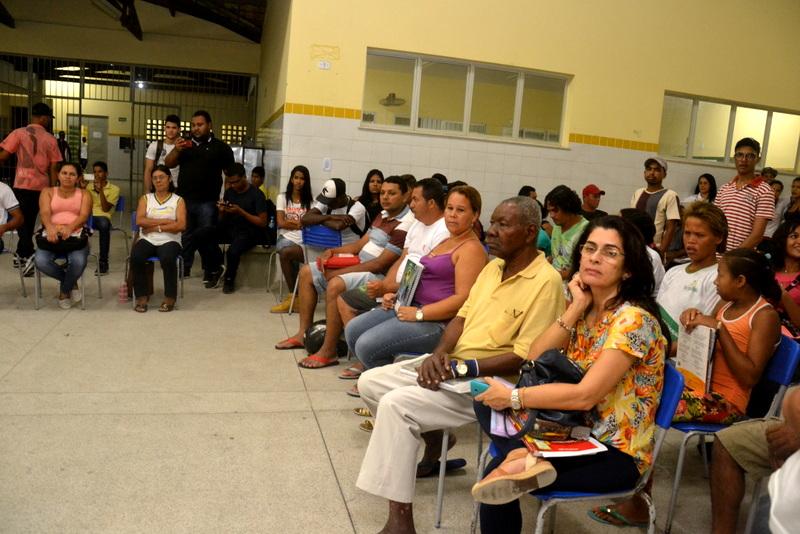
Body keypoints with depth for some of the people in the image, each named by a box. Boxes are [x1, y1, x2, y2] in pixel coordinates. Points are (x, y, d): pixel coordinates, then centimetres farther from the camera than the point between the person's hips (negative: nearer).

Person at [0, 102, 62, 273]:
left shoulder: (19, 133, -3)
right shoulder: (51, 140, 2)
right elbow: (53, 169, 3)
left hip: (22, 184, -2)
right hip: (41, 186, 2)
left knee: (21, 220, 3)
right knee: (30, 221, 16)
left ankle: (29, 255, -14)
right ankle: (21, 255, 27)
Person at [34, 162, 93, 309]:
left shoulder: (84, 195, 15)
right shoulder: (48, 192, 16)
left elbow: (84, 215, -5)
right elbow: (44, 212, -3)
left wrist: (69, 227, -28)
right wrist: (49, 227, -27)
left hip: (76, 235, -1)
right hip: (52, 235, 1)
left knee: (78, 261, -34)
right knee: (40, 261, -31)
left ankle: (65, 290, 0)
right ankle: (71, 282, 1)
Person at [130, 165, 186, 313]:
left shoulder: (178, 200, 9)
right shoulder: (145, 198, 14)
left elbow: (181, 225, -7)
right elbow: (140, 221, -3)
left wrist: (156, 227, -10)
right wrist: (165, 221, -10)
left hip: (169, 241, -2)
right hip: (147, 240, 2)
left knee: (167, 258, -35)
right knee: (136, 256, -30)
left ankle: (170, 297, -18)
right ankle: (142, 296, -15)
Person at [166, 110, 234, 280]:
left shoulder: (220, 147, 4)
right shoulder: (185, 145, 14)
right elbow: (168, 164, 7)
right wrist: (176, 150, -12)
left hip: (207, 201, -3)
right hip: (184, 199, 3)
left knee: (206, 236, -1)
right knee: (184, 235, 6)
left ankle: (210, 269, 9)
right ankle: (184, 267, 14)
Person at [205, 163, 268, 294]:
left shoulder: (256, 194, -7)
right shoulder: (229, 192, 9)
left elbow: (263, 222, -11)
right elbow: (223, 220, 15)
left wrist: (241, 212, -18)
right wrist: (222, 211, -9)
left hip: (249, 232, -5)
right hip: (230, 229, 5)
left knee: (232, 251, -34)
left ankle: (229, 279, -1)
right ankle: (217, 268, 1)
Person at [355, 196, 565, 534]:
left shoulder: (546, 282, -16)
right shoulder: (493, 266, 10)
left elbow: (525, 358, -20)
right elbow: (462, 317, 11)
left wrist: (463, 367, -22)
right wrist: (439, 354, -9)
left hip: (492, 382, -9)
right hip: (452, 364, 9)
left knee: (396, 403, -25)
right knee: (370, 382, 4)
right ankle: (433, 439, 23)